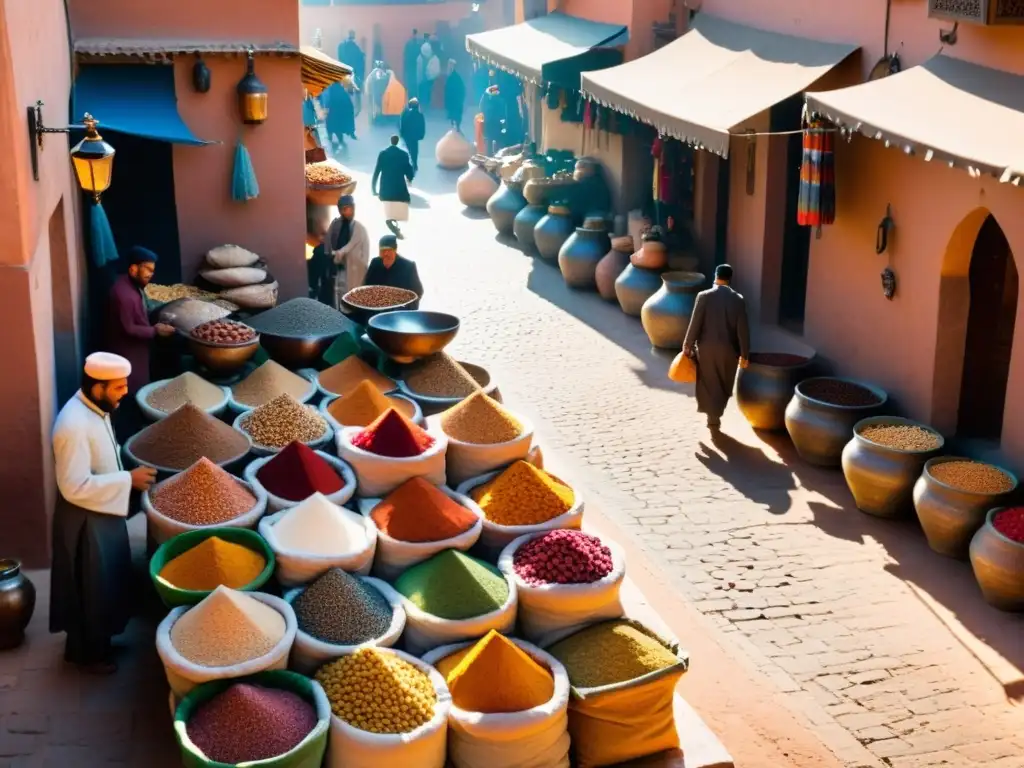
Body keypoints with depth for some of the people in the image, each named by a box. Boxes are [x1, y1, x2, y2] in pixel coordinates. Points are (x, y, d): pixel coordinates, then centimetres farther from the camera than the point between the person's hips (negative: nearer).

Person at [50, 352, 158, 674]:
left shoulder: (95, 408, 0)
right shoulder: (74, 425, -30)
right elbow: (75, 487, -31)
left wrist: (127, 477, 6)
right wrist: (128, 480, -27)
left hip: (105, 513, 9)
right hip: (86, 521, -9)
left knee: (106, 584, 23)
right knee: (90, 590, 9)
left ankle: (97, 642, 40)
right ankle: (87, 653, 28)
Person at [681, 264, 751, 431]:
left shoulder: (704, 296, -11)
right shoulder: (738, 300, -6)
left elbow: (695, 324, -11)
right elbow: (743, 329, -5)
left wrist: (688, 346, 0)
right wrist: (744, 354, 2)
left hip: (706, 347, -1)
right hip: (728, 349, 1)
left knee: (709, 384, 11)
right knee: (723, 385, 18)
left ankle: (713, 419, 8)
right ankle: (715, 415, 24)